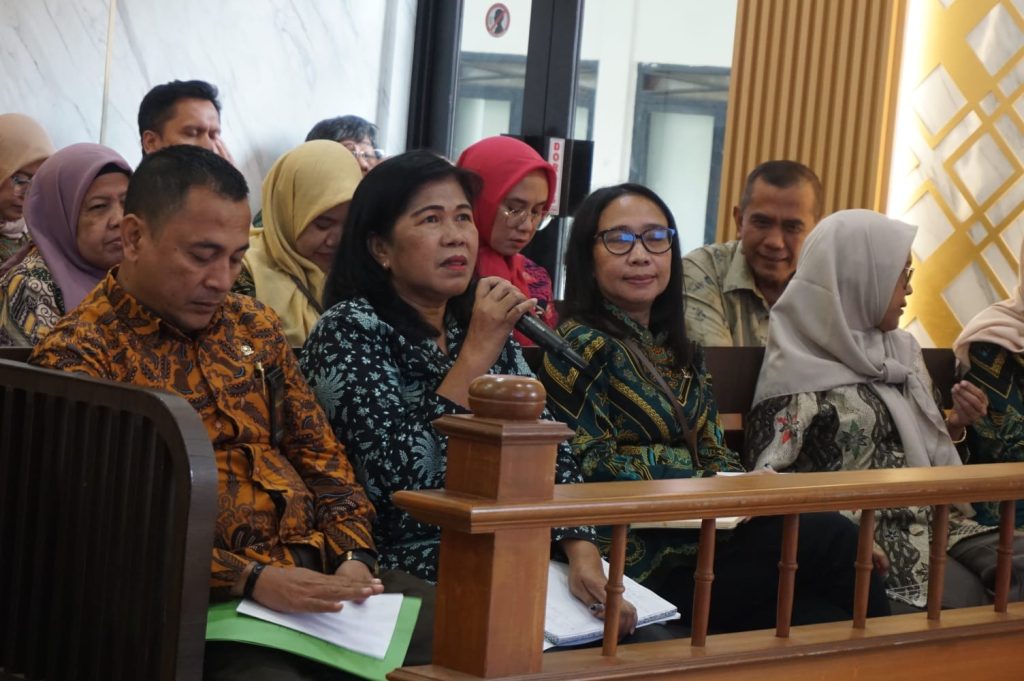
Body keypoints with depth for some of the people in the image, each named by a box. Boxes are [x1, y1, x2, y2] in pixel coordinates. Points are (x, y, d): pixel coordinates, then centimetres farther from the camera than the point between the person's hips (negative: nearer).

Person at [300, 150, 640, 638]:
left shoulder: (485, 330, 13)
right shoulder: (349, 331, -7)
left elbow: (550, 454, 6)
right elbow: (403, 483, -19)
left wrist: (583, 554, -11)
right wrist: (476, 355, -17)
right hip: (408, 582, -6)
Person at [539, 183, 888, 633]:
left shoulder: (680, 352, 21)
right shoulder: (581, 347, -5)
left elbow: (714, 454, 17)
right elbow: (593, 473, -12)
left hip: (706, 536, 7)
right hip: (648, 559, -7)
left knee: (828, 621, -21)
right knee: (836, 539, -20)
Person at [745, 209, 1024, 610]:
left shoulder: (901, 351, 14)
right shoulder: (797, 371, -8)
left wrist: (955, 424, 3)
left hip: (930, 519, 7)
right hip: (861, 534, -7)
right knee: (967, 600, -27)